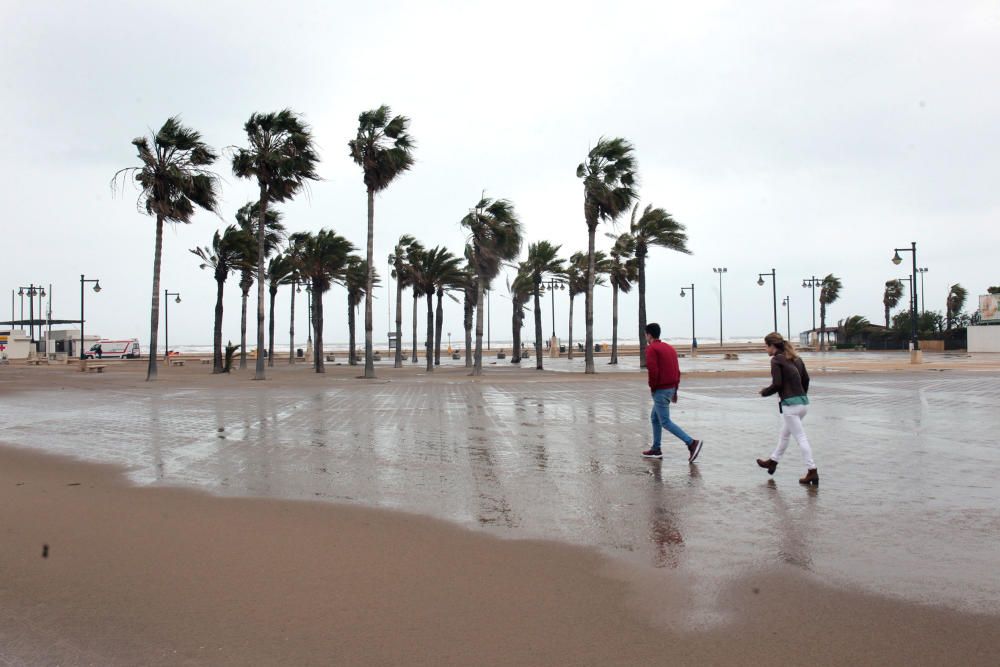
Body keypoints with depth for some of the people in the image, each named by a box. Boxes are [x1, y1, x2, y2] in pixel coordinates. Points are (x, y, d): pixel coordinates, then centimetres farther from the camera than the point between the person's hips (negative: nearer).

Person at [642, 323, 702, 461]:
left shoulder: (651, 349, -11)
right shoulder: (670, 348, 15)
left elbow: (653, 371, -23)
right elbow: (677, 371, 15)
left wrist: (652, 387, -8)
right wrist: (675, 390, 18)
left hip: (660, 391, -9)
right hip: (671, 388, 9)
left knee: (665, 422, -6)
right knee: (655, 418, 19)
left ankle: (692, 443, -15)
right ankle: (656, 449, 21)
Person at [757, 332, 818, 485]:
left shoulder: (776, 360, -11)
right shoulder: (795, 358, 12)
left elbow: (777, 384, -16)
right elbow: (806, 378, 14)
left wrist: (764, 392, 0)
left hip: (790, 404, -8)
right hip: (803, 402, 8)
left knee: (801, 438, -4)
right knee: (784, 434, 22)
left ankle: (812, 471, -3)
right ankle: (773, 461, 36)